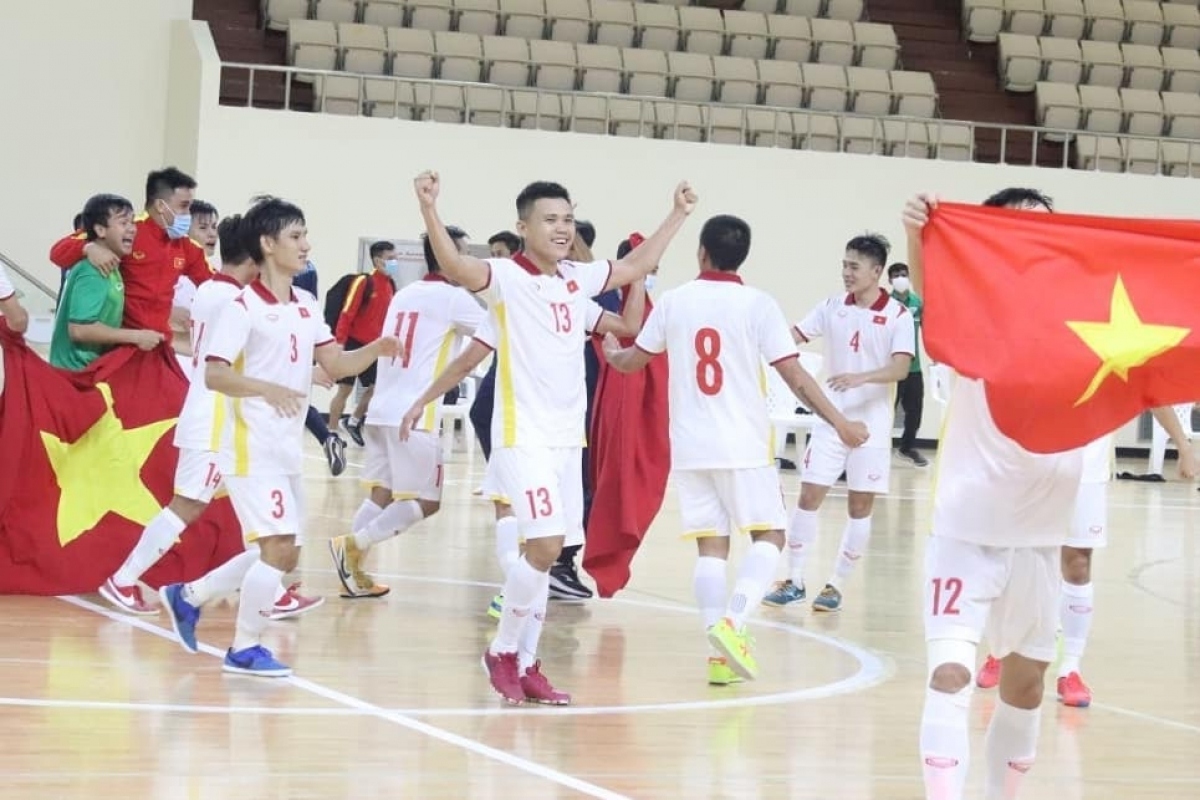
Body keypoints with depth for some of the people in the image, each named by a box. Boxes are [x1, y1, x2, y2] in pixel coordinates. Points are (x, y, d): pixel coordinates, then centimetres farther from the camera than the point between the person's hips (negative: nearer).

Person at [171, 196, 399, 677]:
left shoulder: (306, 306, 11)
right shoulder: (244, 307, -11)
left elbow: (335, 365, 9)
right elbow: (214, 375, -18)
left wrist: (375, 350, -10)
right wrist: (268, 389, -34)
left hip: (288, 449, 8)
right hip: (253, 448, -8)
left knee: (285, 554, 12)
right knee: (279, 547, -14)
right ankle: (245, 649, 0)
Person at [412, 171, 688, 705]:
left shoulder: (578, 279, 11)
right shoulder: (507, 277, -9)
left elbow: (635, 267, 28)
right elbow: (455, 267, -29)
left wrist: (678, 216, 31)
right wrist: (428, 209, -43)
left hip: (568, 437, 7)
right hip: (524, 436, -7)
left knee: (546, 551, 9)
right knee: (545, 546, -16)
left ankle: (525, 664, 17)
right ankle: (502, 651, 3)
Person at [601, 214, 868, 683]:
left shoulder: (674, 302, 4)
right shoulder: (757, 305, -5)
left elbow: (631, 362, 16)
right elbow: (794, 375, -10)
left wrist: (610, 353, 39)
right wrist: (840, 423, -5)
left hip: (690, 446, 3)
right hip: (744, 446, -3)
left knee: (711, 544, 6)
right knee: (768, 536, 7)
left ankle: (719, 653, -1)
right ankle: (732, 622, -16)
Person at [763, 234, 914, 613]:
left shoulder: (898, 315, -8)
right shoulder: (833, 307, 3)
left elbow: (900, 368, -18)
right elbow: (793, 337, 5)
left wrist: (861, 377, -34)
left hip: (871, 423, -3)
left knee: (860, 507, 2)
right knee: (809, 497, -1)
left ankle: (836, 586, 12)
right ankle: (794, 581, 9)